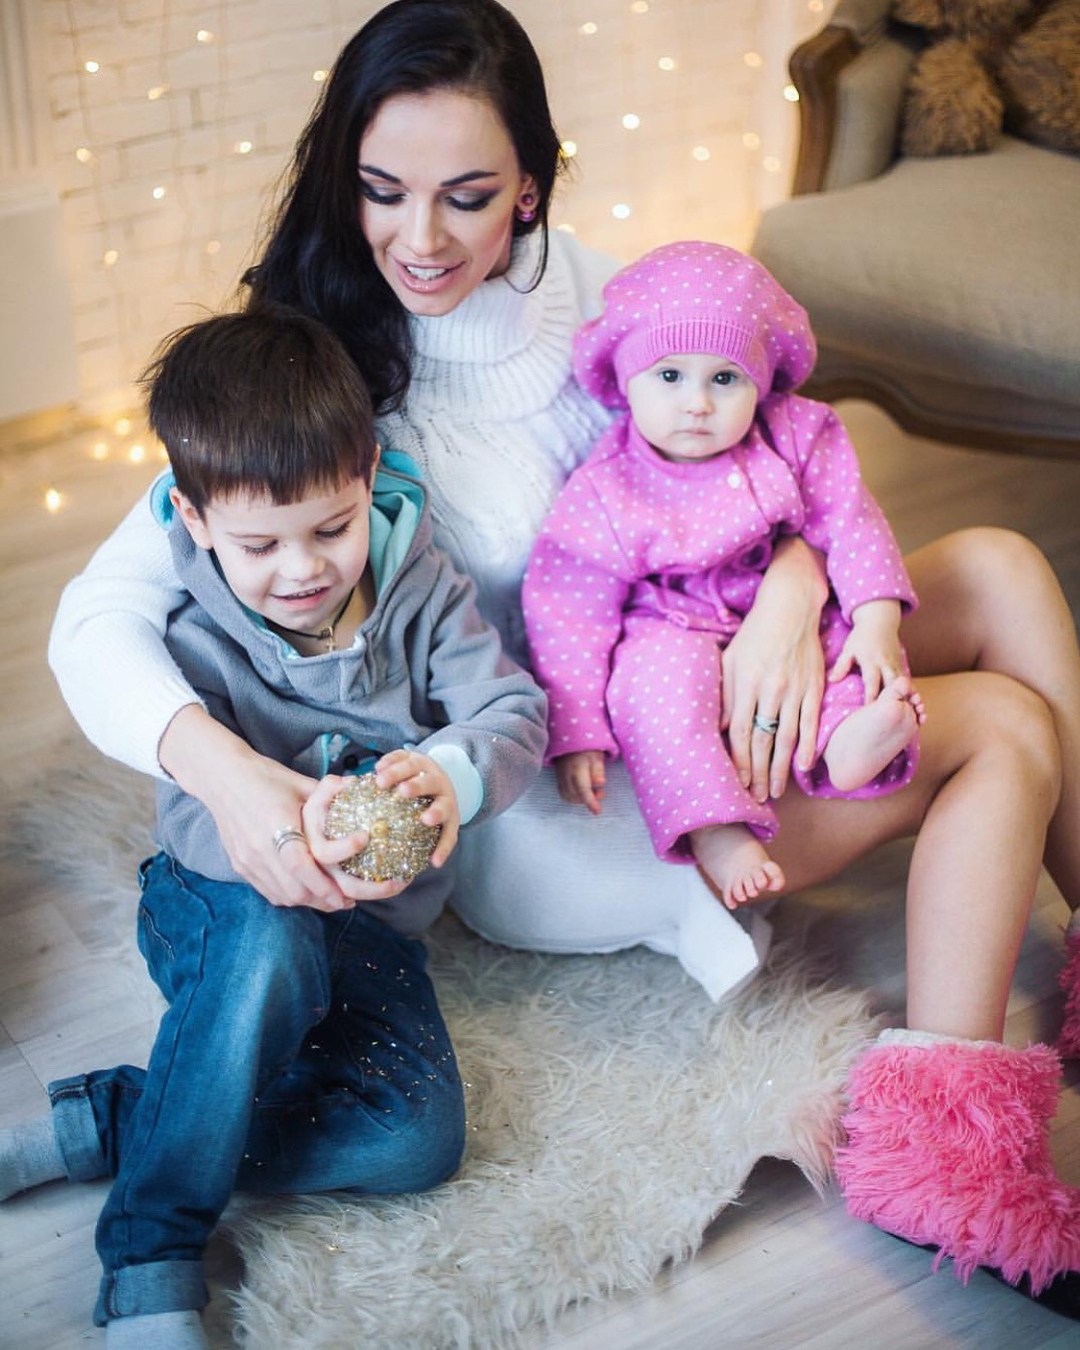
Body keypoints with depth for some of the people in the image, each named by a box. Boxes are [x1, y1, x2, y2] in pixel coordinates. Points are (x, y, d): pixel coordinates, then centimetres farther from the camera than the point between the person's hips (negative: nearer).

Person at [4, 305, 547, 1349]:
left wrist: (454, 774, -39)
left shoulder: (423, 595, -4)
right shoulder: (199, 649, -12)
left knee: (420, 1138, -20)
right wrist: (291, 837, -47)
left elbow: (514, 712, -13)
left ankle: (101, 1124, -13)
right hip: (220, 910, -3)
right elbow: (194, 816, -23)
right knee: (273, 948, -41)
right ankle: (149, 1260, -26)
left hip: (368, 928, 4)